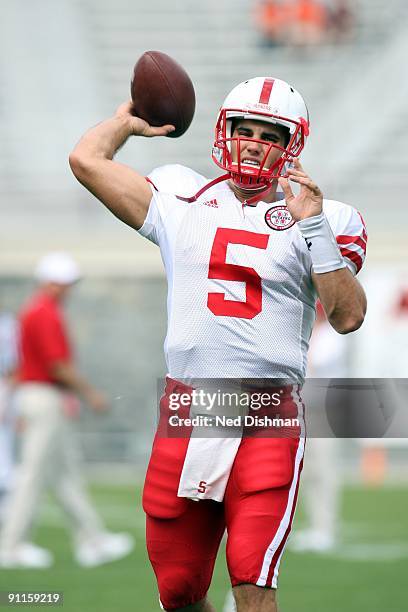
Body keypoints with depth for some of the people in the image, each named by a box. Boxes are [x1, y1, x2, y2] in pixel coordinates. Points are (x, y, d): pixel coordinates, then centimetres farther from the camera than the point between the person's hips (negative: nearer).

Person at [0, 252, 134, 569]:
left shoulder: (33, 311, 15)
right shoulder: (47, 315, -17)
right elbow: (59, 365, -22)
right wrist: (90, 393, -13)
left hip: (31, 395, 11)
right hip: (47, 399, -11)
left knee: (67, 472, 12)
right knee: (34, 474, -6)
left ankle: (91, 541, 15)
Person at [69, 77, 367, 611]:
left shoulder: (320, 221, 7)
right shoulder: (185, 202, 12)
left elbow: (348, 316, -5)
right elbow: (86, 159, 15)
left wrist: (312, 226, -9)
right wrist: (131, 121, 29)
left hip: (268, 422, -3)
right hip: (186, 414, 3)